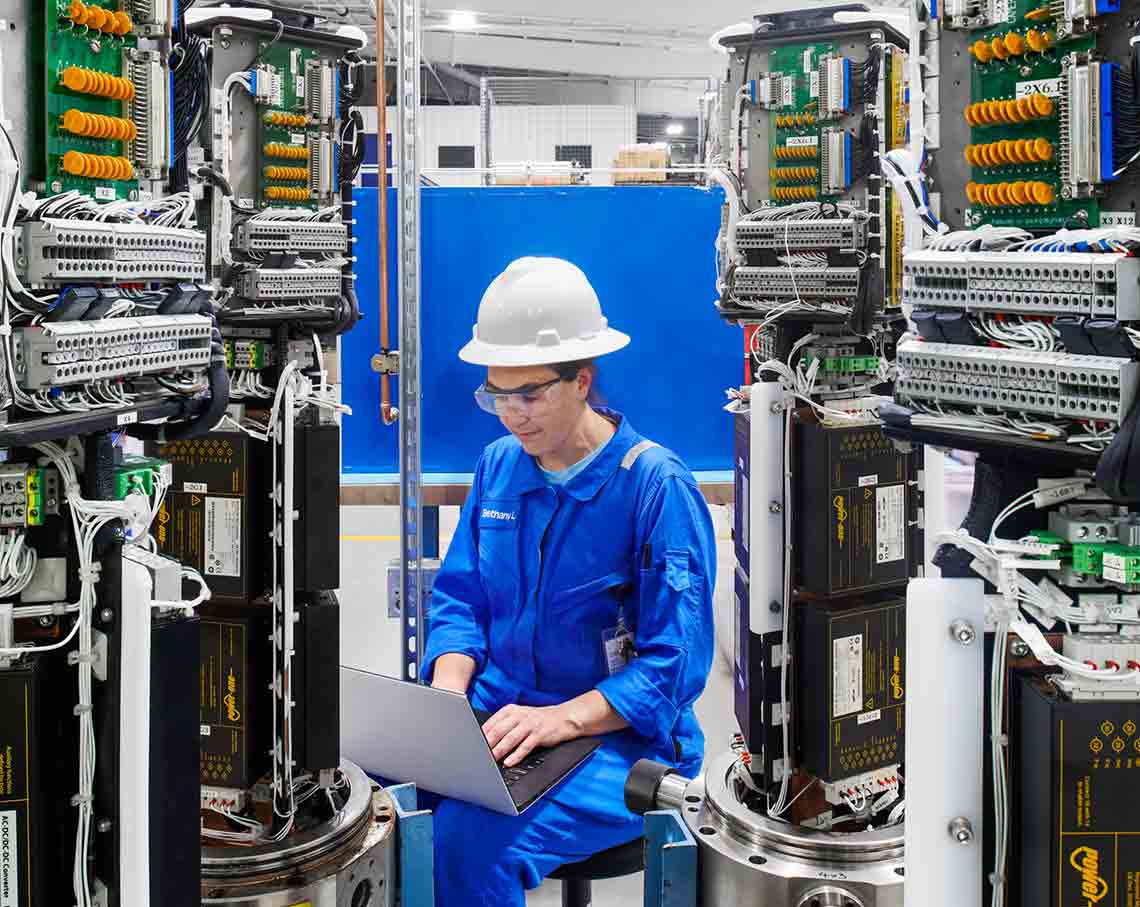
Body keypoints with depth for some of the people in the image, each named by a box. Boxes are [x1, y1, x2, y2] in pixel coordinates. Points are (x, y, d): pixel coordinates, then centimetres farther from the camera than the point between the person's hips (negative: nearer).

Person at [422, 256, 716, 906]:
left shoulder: (658, 486, -12)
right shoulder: (499, 465, 8)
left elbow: (675, 664, -14)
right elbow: (459, 597, 13)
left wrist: (563, 718, -26)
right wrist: (449, 691, -7)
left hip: (618, 738, -5)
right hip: (497, 714, 6)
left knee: (472, 835, -32)